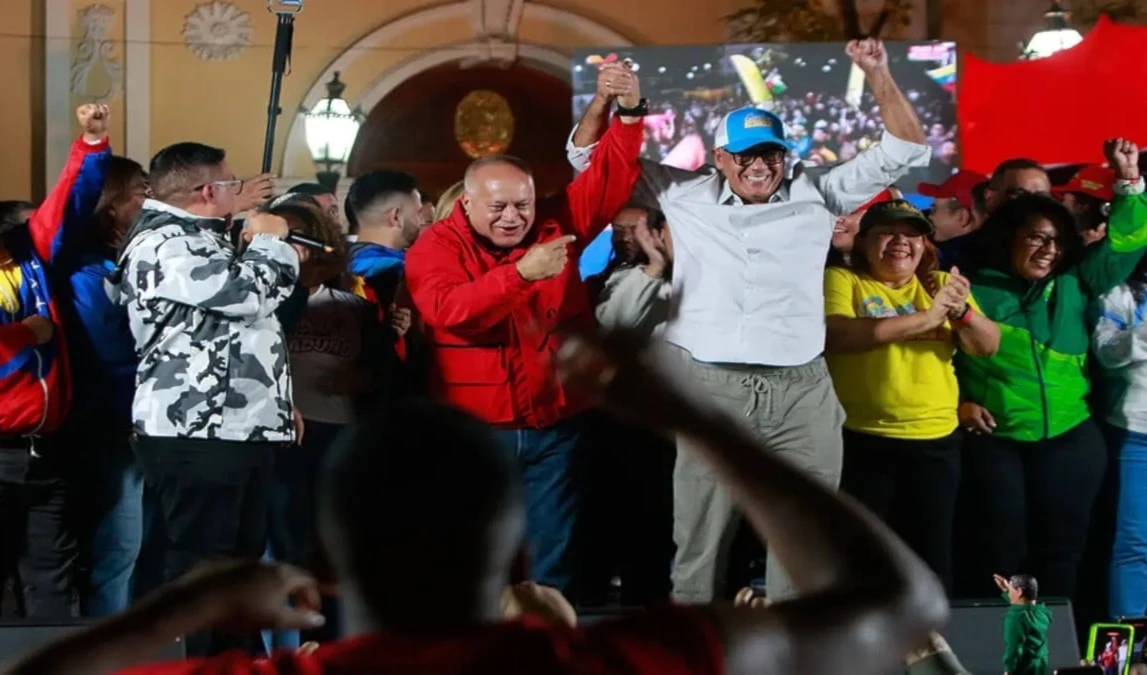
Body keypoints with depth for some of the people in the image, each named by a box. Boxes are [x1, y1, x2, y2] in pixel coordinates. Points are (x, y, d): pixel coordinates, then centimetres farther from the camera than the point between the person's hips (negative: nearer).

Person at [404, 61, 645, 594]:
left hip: (555, 426, 3)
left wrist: (629, 114, -19)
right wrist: (521, 273, -30)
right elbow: (448, 309, -23)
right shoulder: (436, 246, -6)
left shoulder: (555, 226, 4)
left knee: (550, 562, 8)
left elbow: (611, 178, -1)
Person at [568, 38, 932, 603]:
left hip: (800, 392, 1)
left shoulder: (816, 195, 9)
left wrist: (878, 76, -2)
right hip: (710, 389, -1)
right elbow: (590, 158, 14)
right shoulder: (684, 195, 9)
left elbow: (903, 151, 9)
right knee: (700, 540, 5)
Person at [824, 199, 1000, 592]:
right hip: (862, 440, -4)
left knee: (931, 555, 7)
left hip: (935, 441, 4)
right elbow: (837, 335, -18)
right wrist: (924, 318, -19)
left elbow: (988, 346, 6)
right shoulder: (842, 280, 1)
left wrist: (961, 311, -15)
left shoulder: (941, 284, 13)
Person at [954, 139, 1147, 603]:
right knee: (997, 552, 0)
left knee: (1062, 550, 6)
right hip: (993, 439, -3)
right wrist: (956, 402, -7)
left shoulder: (1074, 287, 9)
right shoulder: (976, 291, 1)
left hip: (1069, 440, 3)